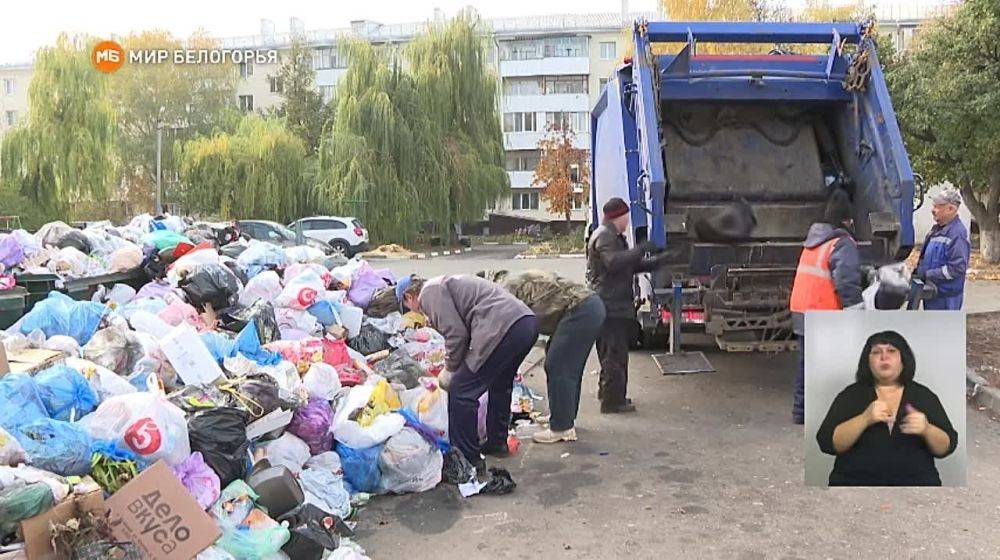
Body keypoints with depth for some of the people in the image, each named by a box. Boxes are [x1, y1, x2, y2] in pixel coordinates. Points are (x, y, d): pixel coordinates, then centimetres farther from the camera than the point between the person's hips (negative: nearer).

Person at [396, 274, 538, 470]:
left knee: (461, 392, -2)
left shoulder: (430, 292, 0)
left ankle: (468, 460, 6)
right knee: (500, 386, 30)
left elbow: (456, 334, -9)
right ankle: (497, 442, 45)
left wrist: (450, 368, 6)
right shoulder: (443, 284, 30)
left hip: (504, 328, -10)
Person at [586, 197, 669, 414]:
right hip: (610, 306, -11)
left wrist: (655, 262, 14)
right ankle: (612, 401, -3)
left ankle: (607, 393, 30)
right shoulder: (604, 237, -13)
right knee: (614, 354, -7)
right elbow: (614, 262, -28)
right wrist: (641, 249, -24)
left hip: (617, 305, 11)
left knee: (613, 353, 19)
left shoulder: (614, 237, 22)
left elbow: (630, 265, 23)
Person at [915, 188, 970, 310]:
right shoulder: (937, 229, 11)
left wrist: (927, 274, -21)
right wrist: (918, 271, 7)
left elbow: (957, 268, -25)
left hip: (945, 297, -10)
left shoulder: (957, 234, -19)